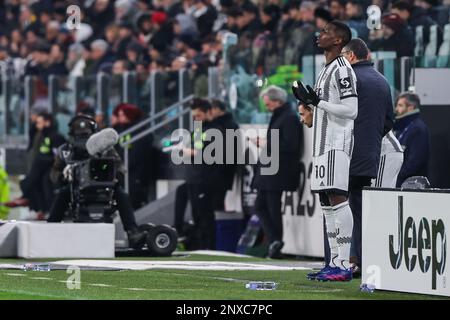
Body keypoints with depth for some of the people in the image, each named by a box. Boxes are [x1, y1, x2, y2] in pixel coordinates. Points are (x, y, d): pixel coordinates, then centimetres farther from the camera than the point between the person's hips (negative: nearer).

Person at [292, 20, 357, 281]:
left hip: (337, 144, -11)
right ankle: (335, 262, 13)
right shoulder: (327, 70, 20)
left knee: (338, 198, -13)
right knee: (327, 202, 10)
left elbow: (351, 110, -18)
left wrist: (318, 102, -17)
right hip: (324, 143, 11)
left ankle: (344, 265, -16)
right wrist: (309, 101, 13)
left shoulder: (343, 70, -11)